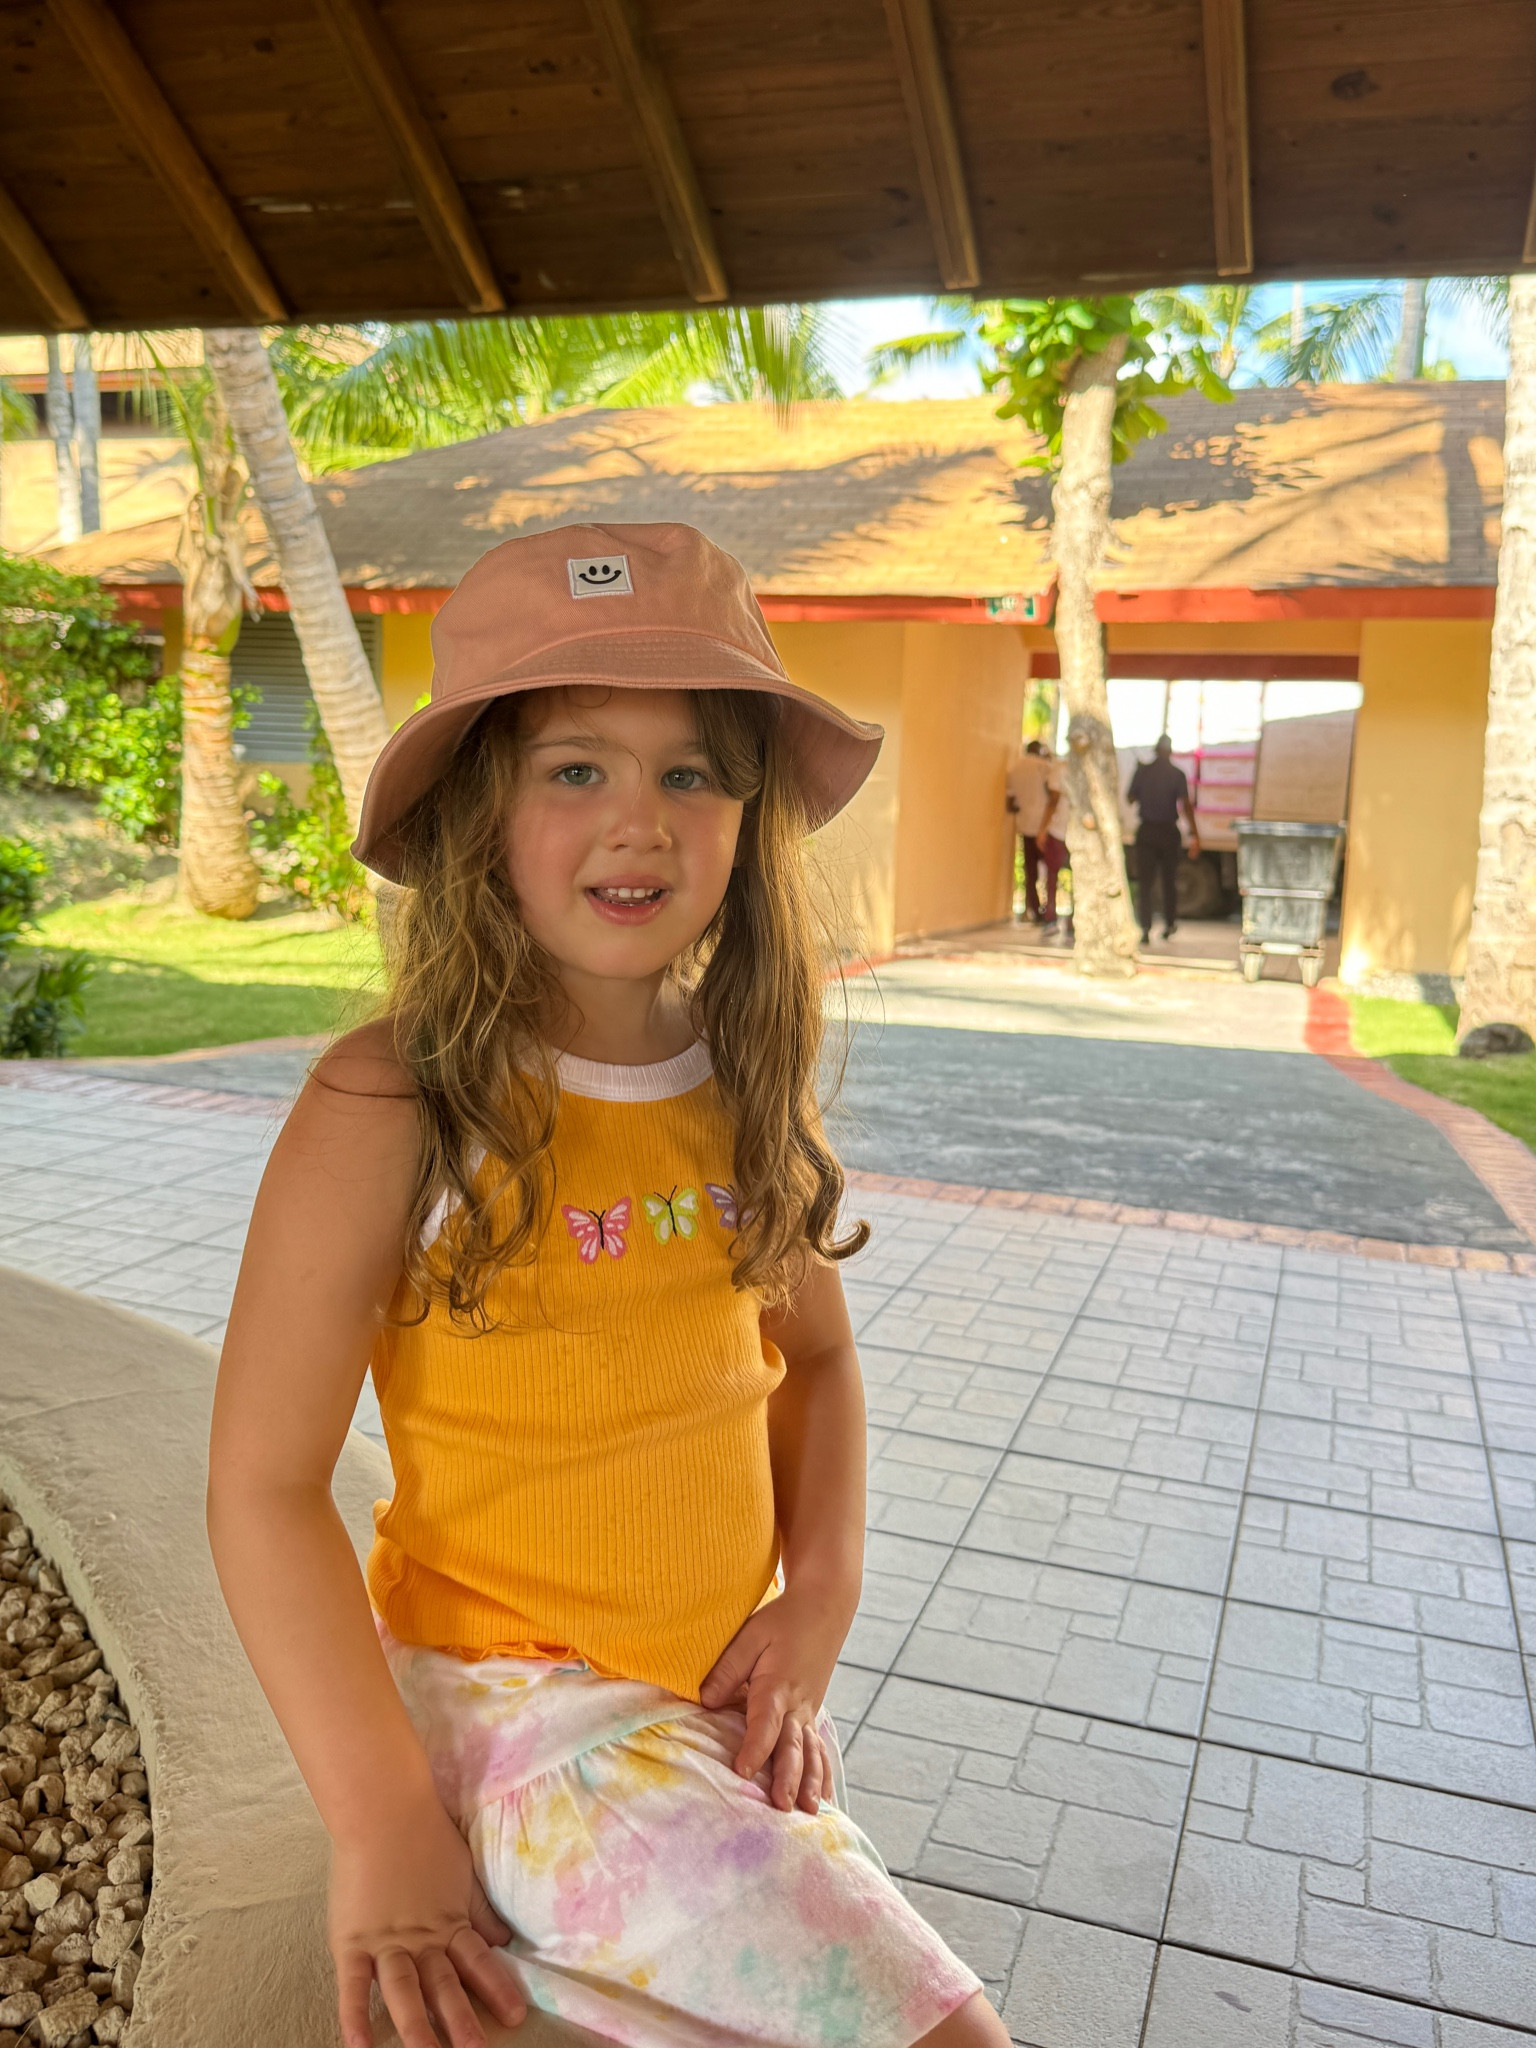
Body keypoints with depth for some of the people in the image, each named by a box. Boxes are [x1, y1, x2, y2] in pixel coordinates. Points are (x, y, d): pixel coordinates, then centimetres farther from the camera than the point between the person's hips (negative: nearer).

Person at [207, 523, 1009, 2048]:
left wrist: (817, 1605, -1)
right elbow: (262, 1485, -14)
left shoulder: (745, 1088, -1)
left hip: (728, 1697, 6)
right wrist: (382, 1824, -14)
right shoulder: (390, 1110, -18)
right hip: (505, 1694, -5)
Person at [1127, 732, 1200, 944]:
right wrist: (1194, 834, -12)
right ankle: (1169, 925, 26)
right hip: (1168, 832, 0)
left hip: (1146, 831, 0)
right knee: (1169, 881, 16)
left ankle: (1146, 929, -11)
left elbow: (1130, 798, 6)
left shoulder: (1142, 771, -3)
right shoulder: (1177, 774, -6)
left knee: (1144, 882, 1)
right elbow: (1186, 805, -13)